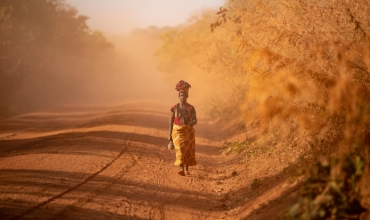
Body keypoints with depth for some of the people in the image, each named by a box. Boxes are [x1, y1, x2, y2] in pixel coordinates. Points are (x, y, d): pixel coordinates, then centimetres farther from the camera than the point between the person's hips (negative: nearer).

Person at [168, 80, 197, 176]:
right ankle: (182, 169, -23)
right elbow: (171, 122, 2)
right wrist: (169, 135, 0)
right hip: (177, 131, -1)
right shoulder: (174, 108, -1)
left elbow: (195, 120, -7)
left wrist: (191, 123, -32)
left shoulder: (191, 108, -1)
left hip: (188, 131, 1)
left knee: (187, 150, 4)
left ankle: (186, 169, 17)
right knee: (180, 149, -15)